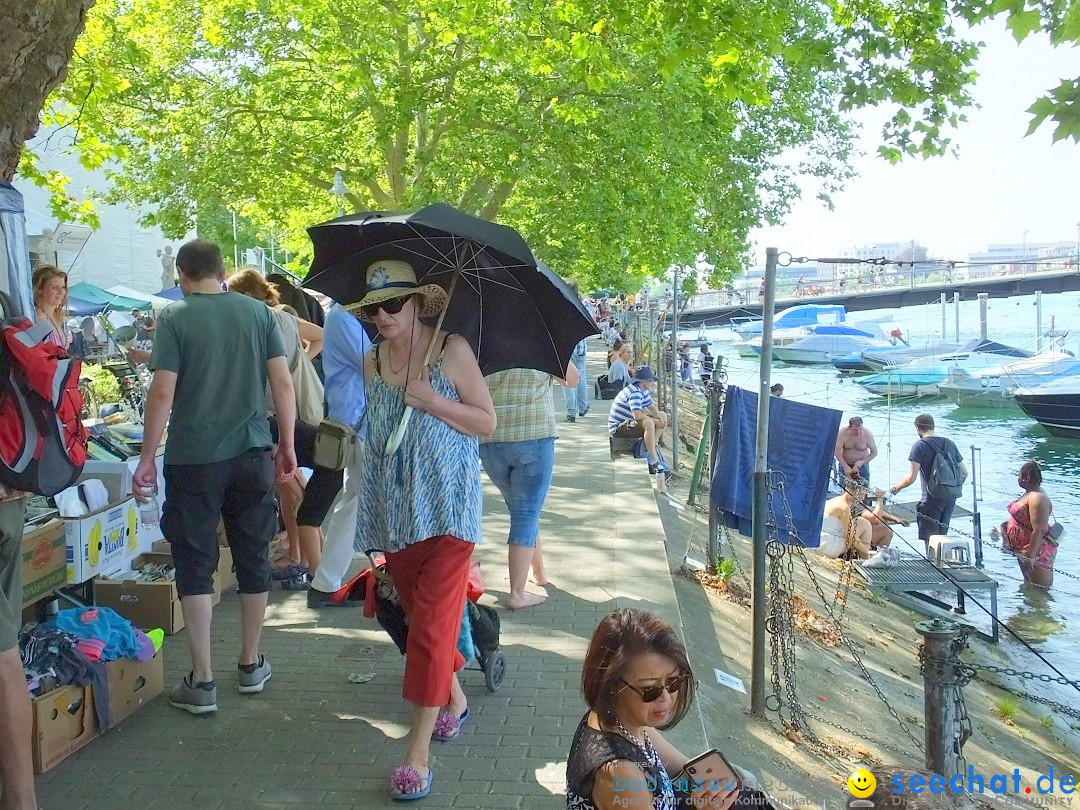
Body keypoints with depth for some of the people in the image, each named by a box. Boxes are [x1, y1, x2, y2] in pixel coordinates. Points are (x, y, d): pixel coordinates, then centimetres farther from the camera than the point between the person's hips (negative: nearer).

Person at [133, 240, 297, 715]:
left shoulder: (175, 317, -6)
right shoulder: (258, 312, 3)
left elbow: (163, 393, -11)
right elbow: (283, 383, 0)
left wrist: (147, 459, -3)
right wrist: (287, 446, 8)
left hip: (194, 459, -3)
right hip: (252, 453, 3)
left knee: (195, 566, 6)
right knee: (253, 559, 14)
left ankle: (202, 682, 9)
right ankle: (251, 666, 26)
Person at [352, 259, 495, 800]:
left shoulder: (451, 350, -6)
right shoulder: (371, 363, 8)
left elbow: (487, 422, -5)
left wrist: (432, 402, -18)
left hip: (446, 508, -5)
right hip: (394, 514, 5)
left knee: (432, 624, -7)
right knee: (417, 613, 14)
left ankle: (418, 750, -1)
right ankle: (455, 700, 38)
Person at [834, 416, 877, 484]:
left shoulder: (868, 434, -19)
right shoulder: (843, 433, -22)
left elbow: (874, 452, -9)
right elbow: (837, 451, -20)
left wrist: (863, 462, -24)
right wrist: (845, 467, -28)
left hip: (862, 466, 0)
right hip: (844, 464, 0)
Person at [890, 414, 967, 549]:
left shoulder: (919, 446, -11)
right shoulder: (949, 443, 7)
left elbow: (911, 478, -16)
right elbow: (964, 472, 11)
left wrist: (897, 487, 1)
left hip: (931, 499, -6)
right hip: (950, 498, 6)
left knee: (930, 541, 5)